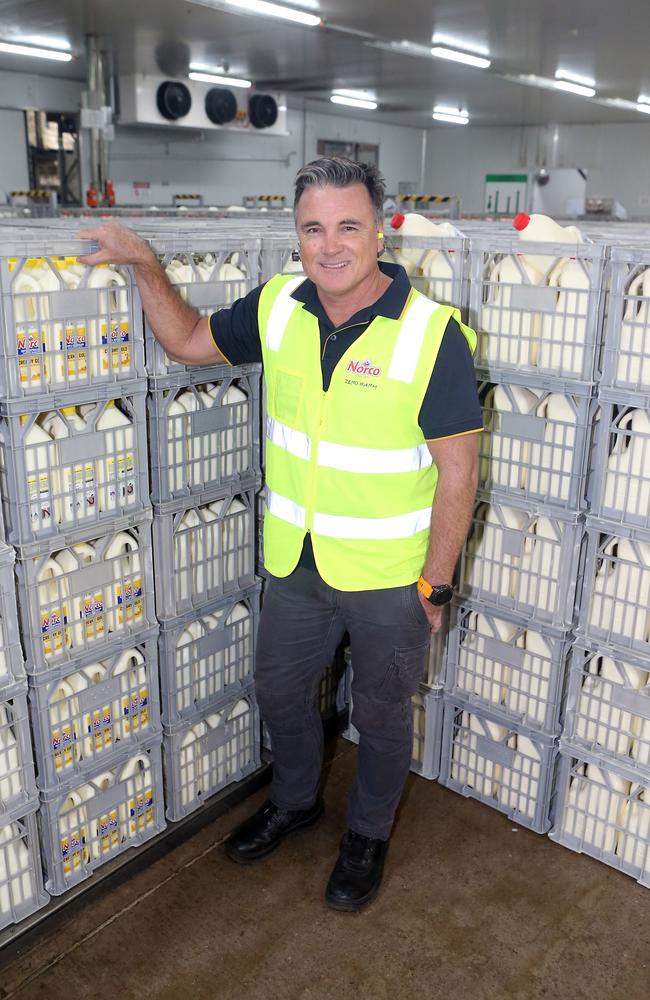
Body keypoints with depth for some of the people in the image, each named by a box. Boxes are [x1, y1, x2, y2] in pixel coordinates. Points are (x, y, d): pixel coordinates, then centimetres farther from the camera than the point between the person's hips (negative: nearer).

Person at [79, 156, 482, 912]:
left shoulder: (432, 334, -20)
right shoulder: (277, 307, -5)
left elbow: (457, 469, -16)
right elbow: (187, 342, 11)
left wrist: (434, 586, -13)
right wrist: (145, 265, -2)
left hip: (389, 576, -4)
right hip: (295, 563, 5)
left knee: (381, 713, 17)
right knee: (279, 692, 23)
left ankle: (368, 835, 45)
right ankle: (295, 802, 53)